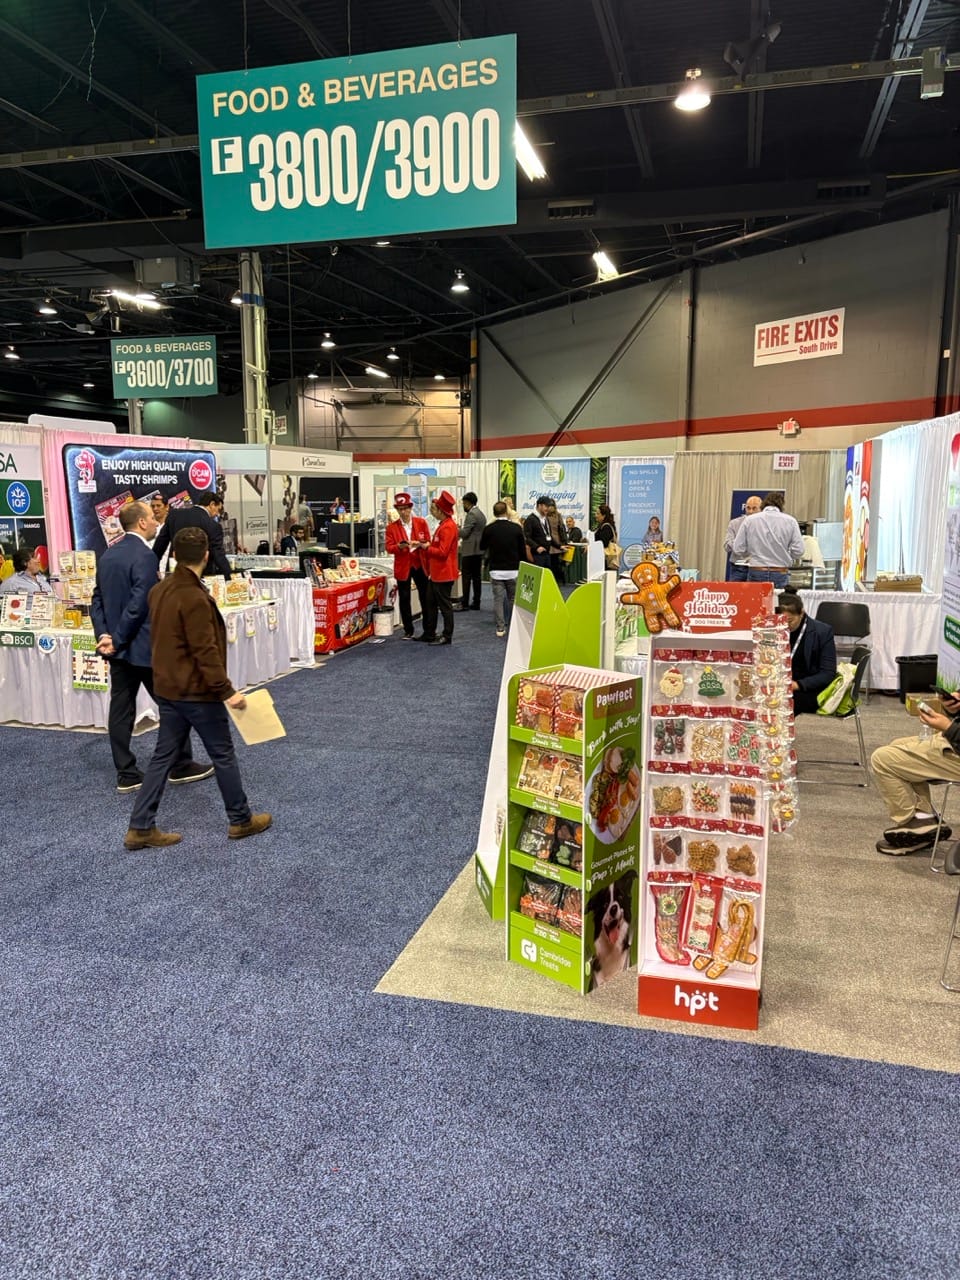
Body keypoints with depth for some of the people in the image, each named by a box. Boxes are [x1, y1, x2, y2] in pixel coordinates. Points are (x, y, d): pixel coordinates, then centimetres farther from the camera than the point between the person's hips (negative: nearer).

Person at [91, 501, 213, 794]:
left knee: (121, 708, 9)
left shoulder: (107, 555, 11)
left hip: (118, 646, 9)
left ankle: (126, 774, 14)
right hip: (143, 645, -9)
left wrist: (103, 634, 0)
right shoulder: (145, 555, -17)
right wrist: (117, 639, -15)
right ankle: (181, 765, 15)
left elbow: (98, 598, 9)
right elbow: (138, 604, -23)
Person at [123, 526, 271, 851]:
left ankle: (140, 827, 14)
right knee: (223, 755, 6)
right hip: (196, 691, -8)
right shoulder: (194, 598, -22)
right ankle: (241, 820, 20)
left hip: (167, 687, 9)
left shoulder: (160, 589, 7)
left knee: (163, 755, 13)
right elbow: (205, 651, -24)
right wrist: (226, 691, -21)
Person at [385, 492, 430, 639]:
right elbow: (389, 548, -3)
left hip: (420, 565, 0)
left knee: (425, 597, 5)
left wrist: (419, 544, -17)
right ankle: (408, 631, 14)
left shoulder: (421, 522, 2)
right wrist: (399, 546, -23)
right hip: (402, 567, 0)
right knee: (404, 599, 3)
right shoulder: (392, 527, 1)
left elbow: (428, 542, 3)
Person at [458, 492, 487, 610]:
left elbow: (464, 532, -17)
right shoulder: (481, 514, 16)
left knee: (466, 577, -7)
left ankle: (465, 603, -8)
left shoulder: (471, 514, -13)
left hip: (469, 551, -9)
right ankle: (476, 603, 10)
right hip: (479, 550, 9)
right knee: (476, 577, 9)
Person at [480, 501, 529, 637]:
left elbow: (482, 547, 9)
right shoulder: (516, 528, -8)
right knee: (513, 599, 12)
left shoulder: (489, 529, -7)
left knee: (498, 599, 5)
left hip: (496, 570, 0)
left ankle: (500, 627, 4)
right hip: (513, 570, 0)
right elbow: (523, 550, -1)